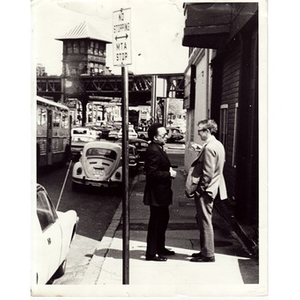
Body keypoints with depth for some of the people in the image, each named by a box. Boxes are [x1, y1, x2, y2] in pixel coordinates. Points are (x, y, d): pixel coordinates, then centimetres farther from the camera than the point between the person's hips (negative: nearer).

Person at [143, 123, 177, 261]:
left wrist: (169, 171, 3)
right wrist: (169, 174, -19)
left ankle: (160, 248, 34)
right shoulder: (153, 151, -21)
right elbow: (152, 173, -26)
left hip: (161, 193, 11)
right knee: (156, 222, -1)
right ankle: (151, 253, 10)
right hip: (156, 193, -11)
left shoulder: (158, 149, 12)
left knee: (163, 220, 20)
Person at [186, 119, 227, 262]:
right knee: (203, 220, 18)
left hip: (205, 190, -10)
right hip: (212, 188, 10)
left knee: (205, 221, -1)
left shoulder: (209, 147, -20)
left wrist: (199, 190, -16)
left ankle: (208, 254, 9)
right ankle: (205, 250, 28)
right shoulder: (218, 145, 10)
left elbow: (208, 173, -22)